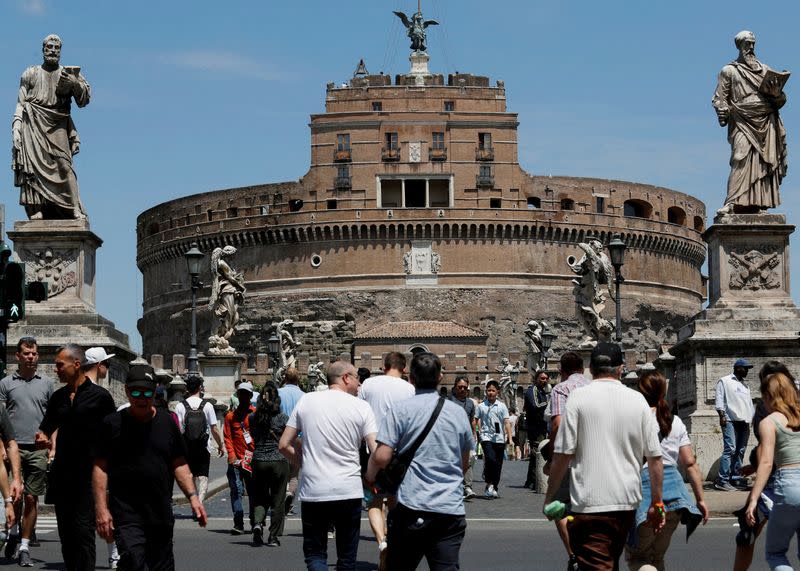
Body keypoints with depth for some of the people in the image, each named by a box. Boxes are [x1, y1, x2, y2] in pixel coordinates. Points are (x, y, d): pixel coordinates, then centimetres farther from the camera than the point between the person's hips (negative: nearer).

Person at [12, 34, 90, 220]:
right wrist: (16, 129, 1)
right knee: (34, 165, -13)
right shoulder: (31, 74, 17)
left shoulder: (70, 74, 16)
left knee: (63, 164, -16)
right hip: (33, 125, 1)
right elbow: (20, 104, 14)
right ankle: (36, 210, -19)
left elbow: (84, 100, 4)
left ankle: (76, 210, -22)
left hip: (57, 127, -1)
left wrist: (75, 83, -15)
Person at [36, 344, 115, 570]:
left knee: (83, 528, -12)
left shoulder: (100, 396, -2)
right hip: (62, 472, 6)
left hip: (89, 473, -5)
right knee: (65, 530, 7)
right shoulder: (58, 397, 13)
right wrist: (42, 438, -4)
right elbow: (46, 429, 19)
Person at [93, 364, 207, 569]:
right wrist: (101, 509, -11)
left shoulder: (166, 422, 10)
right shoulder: (113, 424, -1)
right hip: (126, 514, -4)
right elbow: (100, 468, -3)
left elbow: (179, 465, 13)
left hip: (161, 514, 5)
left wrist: (193, 496, 1)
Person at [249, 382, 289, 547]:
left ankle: (258, 523, -11)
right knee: (277, 500, 7)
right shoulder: (282, 417, -9)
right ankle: (273, 537, 7)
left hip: (258, 461, 2)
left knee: (260, 497, 15)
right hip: (278, 461, -2)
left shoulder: (253, 418, -2)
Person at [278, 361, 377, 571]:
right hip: (349, 491, -1)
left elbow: (284, 445, 4)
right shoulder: (361, 407, -2)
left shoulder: (306, 401, 3)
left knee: (315, 554, 10)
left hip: (312, 491, 1)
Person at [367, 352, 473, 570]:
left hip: (412, 505, -3)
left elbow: (382, 457, -10)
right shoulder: (458, 412, 10)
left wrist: (370, 476, 10)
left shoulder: (401, 410, -4)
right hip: (451, 509, 3)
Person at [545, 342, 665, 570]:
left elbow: (562, 455, -7)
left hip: (589, 504, -4)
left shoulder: (579, 397, -4)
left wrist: (549, 497, 3)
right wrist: (657, 503, 14)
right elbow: (655, 457, 5)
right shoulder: (638, 400, 5)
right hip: (627, 502, 5)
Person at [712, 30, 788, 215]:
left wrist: (777, 93, -4)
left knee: (765, 162, -5)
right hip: (742, 122, -3)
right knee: (741, 159, -18)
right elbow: (719, 98, 7)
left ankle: (760, 203, -6)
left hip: (766, 123, 4)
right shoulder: (729, 71, 13)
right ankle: (732, 202, -26)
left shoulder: (765, 70, 22)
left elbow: (779, 101, 19)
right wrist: (723, 111, -12)